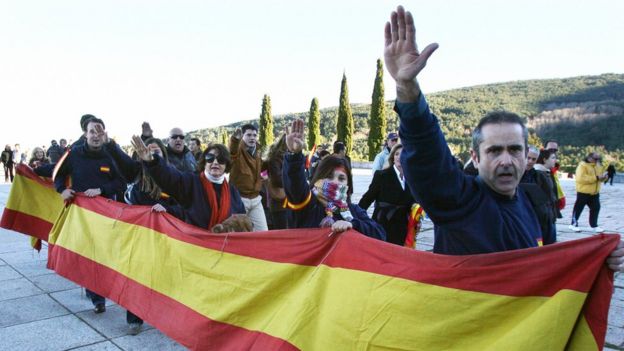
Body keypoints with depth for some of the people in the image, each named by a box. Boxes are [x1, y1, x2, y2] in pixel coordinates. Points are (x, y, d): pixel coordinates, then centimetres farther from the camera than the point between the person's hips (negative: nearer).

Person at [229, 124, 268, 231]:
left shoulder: (257, 152, 9)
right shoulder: (238, 150, -10)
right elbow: (232, 149, -37)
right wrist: (235, 138, -57)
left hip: (255, 199, 6)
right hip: (239, 198, -6)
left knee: (263, 231, 7)